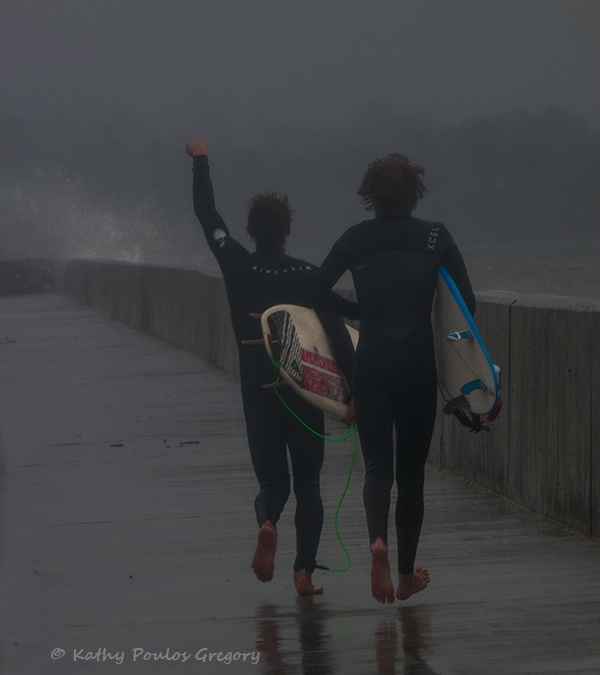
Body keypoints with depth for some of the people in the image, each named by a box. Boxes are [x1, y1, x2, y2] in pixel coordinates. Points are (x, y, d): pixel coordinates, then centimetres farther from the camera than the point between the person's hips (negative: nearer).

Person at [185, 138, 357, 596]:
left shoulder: (238, 269, -3)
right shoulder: (307, 276, -7)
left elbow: (208, 216, 7)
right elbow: (337, 331, -14)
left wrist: (201, 161, 18)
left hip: (258, 394, 1)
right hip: (306, 393, -1)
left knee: (272, 480, 12)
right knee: (308, 484, 9)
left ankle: (267, 522, -22)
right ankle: (305, 570, -4)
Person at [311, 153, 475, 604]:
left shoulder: (357, 240, 1)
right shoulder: (436, 238, 0)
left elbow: (315, 292, -1)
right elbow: (466, 301, -3)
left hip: (371, 364, 0)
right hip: (420, 364, 0)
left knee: (378, 464, 0)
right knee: (412, 470, 11)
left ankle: (378, 539, -30)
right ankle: (407, 574, 19)